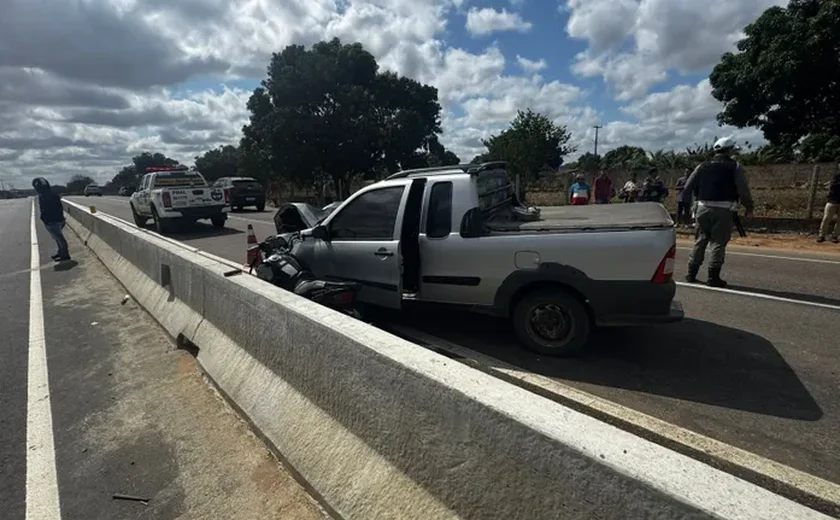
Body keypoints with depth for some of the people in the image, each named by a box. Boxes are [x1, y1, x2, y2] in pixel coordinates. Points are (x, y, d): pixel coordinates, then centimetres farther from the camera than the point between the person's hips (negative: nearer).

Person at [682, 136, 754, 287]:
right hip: (723, 210, -3)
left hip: (703, 208, 3)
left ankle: (691, 273, 11)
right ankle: (713, 277, -4)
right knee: (718, 243, -1)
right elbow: (743, 189, -5)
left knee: (700, 241, 11)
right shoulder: (735, 166, 1)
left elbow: (688, 187, 7)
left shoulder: (703, 166, 10)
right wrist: (748, 207, 6)